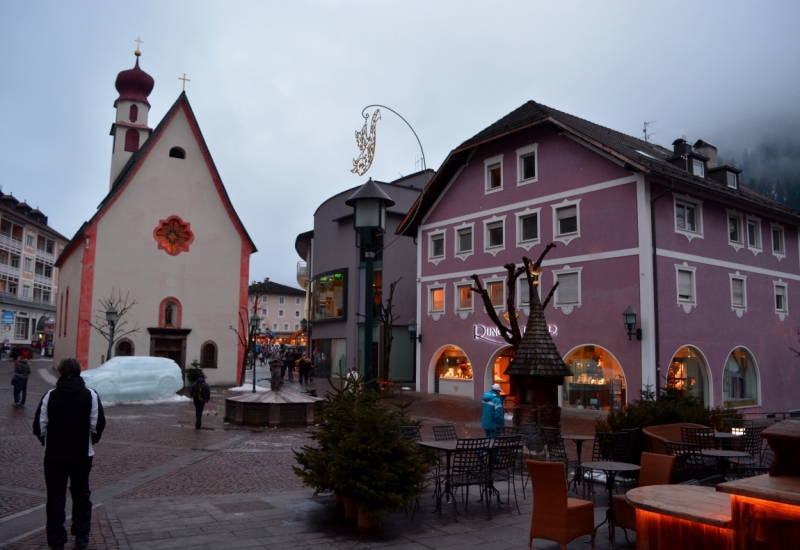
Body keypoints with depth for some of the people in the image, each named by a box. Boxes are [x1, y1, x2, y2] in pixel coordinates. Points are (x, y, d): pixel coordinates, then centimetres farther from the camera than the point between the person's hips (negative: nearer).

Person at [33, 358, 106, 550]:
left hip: (54, 455, 0)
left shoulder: (50, 396, -6)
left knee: (55, 498, 9)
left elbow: (39, 426, -6)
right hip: (82, 454, 0)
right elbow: (98, 424, -9)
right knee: (81, 494, 15)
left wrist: (48, 443, 12)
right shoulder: (91, 395, -7)